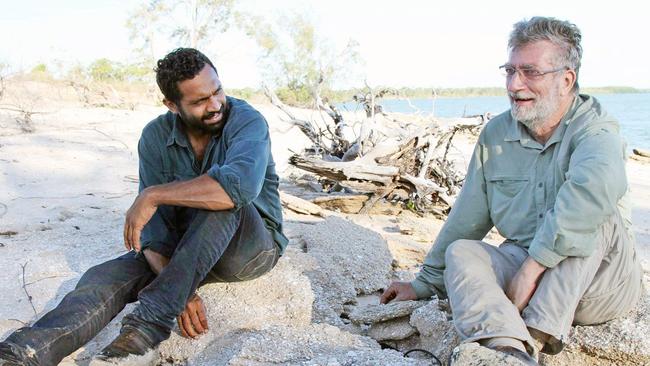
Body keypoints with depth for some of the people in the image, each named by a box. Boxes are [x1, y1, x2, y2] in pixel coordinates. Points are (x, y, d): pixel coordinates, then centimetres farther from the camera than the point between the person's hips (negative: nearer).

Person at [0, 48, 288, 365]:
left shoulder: (247, 121, -19)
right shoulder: (156, 137, -6)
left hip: (253, 247, -4)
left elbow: (242, 184, -41)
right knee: (107, 276, -20)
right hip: (185, 250, 4)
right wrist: (180, 292, -27)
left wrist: (154, 194, -33)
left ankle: (148, 326, -38)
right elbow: (156, 222, -12)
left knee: (224, 199, -36)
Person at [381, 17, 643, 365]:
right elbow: (466, 218, 10)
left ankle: (536, 336, -34)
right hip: (521, 264, 4)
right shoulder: (495, 134, 5)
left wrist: (533, 265, -38)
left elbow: (595, 188, -35)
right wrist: (423, 284, 12)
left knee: (587, 213, -29)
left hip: (600, 282, -4)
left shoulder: (595, 130, -11)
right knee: (461, 251, -21)